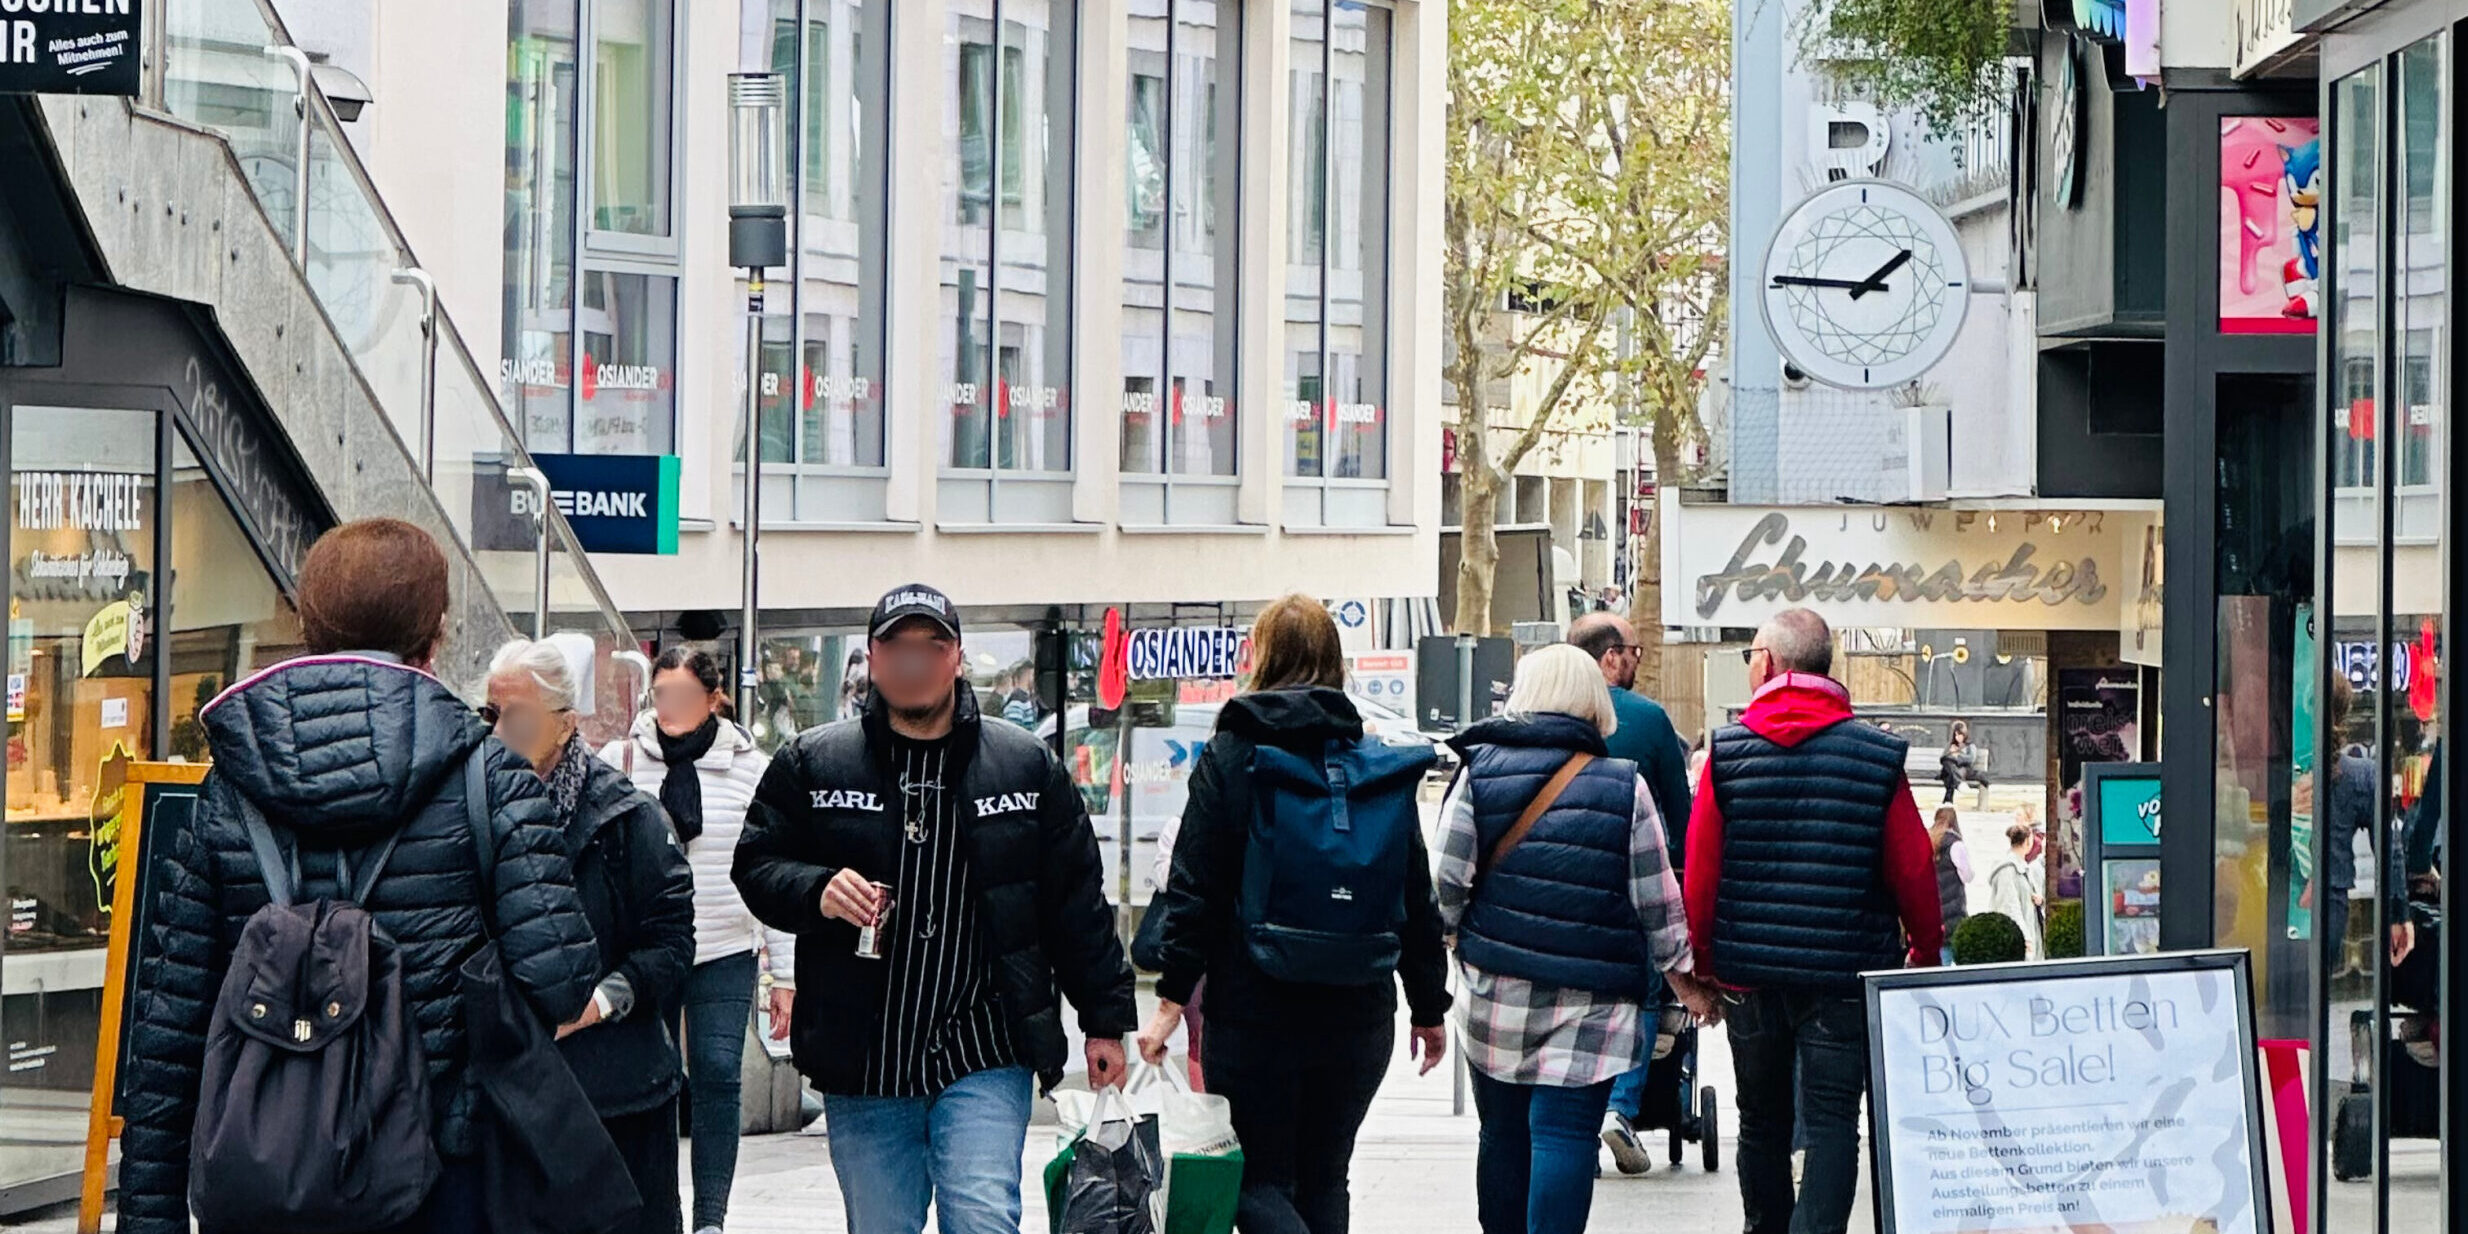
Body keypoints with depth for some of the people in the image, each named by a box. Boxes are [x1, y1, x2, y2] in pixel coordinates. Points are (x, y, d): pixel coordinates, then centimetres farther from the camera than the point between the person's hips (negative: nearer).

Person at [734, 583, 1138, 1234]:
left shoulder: (1027, 763, 6)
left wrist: (1105, 1020, 7)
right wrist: (815, 891, -14)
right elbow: (756, 864, 7)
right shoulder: (811, 763, 5)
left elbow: (1078, 903, 8)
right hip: (862, 1063, 1)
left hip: (985, 1057, -1)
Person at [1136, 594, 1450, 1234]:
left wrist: (1173, 998, -6)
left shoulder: (1227, 757, -5)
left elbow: (1193, 889, -9)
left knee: (1258, 1182, 4)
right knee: (1323, 1181, 15)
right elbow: (1416, 899, 7)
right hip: (1357, 1017, 4)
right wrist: (1429, 1008, 15)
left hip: (1254, 1012, -4)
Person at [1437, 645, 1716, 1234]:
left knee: (1503, 1133, 14)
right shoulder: (1625, 786, -1)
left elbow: (1448, 880, -3)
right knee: (1565, 1135, -5)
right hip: (1591, 1001, -2)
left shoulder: (1480, 770, 0)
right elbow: (1656, 897, 2)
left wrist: (1447, 942, 15)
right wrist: (1681, 975, 13)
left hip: (1496, 990, 2)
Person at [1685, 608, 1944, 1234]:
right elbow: (1914, 872, -3)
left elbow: (1700, 873, -4)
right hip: (1846, 973, -2)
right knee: (1832, 1122, -2)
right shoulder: (1878, 755, -5)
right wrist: (1927, 956, 12)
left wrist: (1702, 966, 7)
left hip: (1748, 972, 2)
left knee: (1762, 1123, 16)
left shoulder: (1728, 751, -3)